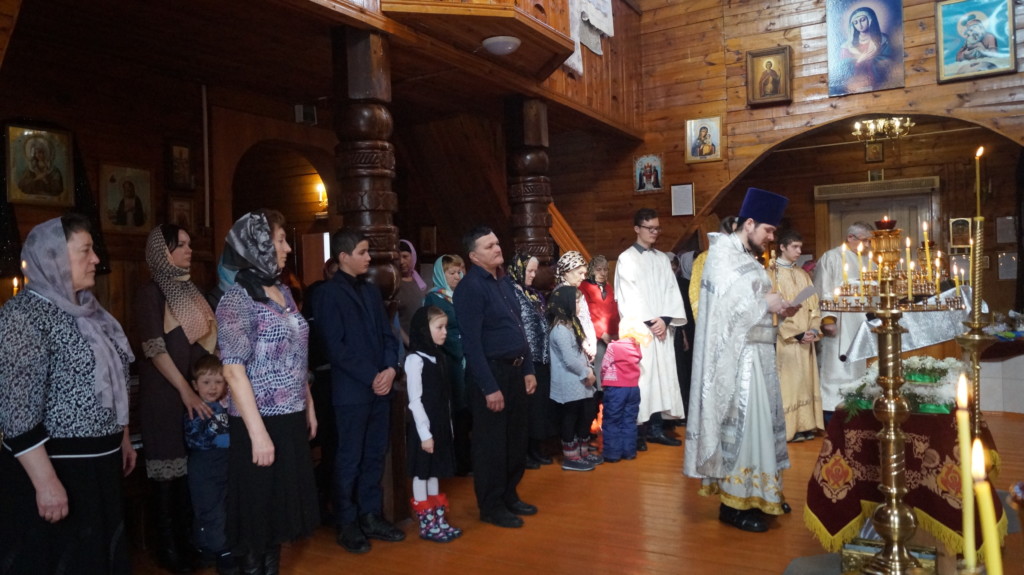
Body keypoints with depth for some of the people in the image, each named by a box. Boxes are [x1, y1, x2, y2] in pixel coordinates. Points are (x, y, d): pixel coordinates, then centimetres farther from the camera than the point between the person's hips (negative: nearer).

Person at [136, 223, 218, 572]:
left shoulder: (189, 289, 12)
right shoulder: (151, 292, -7)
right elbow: (154, 348, -14)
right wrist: (185, 391, -18)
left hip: (198, 387, 6)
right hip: (165, 392, -6)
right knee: (169, 467, 1)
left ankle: (188, 539, 22)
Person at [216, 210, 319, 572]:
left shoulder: (283, 291, 9)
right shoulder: (238, 298, -14)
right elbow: (233, 370, -18)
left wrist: (309, 405, 15)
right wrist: (257, 432, -20)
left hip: (291, 418, 7)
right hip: (261, 421, -7)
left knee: (283, 502, 17)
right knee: (258, 508, 7)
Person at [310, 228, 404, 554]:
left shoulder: (371, 291, 13)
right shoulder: (329, 294, -6)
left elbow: (387, 335, 12)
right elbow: (337, 347, -12)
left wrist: (390, 369, -5)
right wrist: (371, 377, -13)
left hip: (380, 386, 6)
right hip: (352, 390, -6)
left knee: (375, 456, 12)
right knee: (349, 459, 4)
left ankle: (371, 517, 24)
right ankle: (347, 524, 17)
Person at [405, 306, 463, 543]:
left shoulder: (439, 357, 8)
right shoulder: (415, 359, -15)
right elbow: (415, 400, -17)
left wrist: (448, 426, 11)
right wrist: (425, 433, -17)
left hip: (441, 425, 8)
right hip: (424, 427, -8)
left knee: (435, 472, 16)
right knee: (421, 473, 4)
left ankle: (438, 520, 25)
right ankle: (426, 524, 13)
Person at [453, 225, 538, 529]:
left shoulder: (504, 284, 12)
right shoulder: (471, 287, -14)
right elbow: (472, 342, -19)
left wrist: (528, 370, 11)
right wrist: (489, 387, -20)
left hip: (514, 370, 9)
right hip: (490, 371, -8)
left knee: (515, 439, 17)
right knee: (491, 442, 4)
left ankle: (509, 496, 32)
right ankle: (491, 507, 18)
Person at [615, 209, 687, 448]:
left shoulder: (663, 259, 15)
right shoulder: (626, 258, -1)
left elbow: (672, 291, 8)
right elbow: (628, 296, -8)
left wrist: (665, 319, -7)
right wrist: (649, 321, -12)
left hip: (662, 328, 5)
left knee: (662, 377, 5)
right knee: (639, 379, -5)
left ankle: (656, 428, 13)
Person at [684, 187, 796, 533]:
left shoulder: (750, 258, 18)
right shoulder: (722, 250, -8)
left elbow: (751, 303, 16)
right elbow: (726, 298, -19)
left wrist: (778, 309, 0)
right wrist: (766, 301, -14)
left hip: (756, 351, 9)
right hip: (734, 353, -9)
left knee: (760, 417, 12)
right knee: (738, 420, -7)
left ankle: (757, 491, 24)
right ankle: (733, 502, 1)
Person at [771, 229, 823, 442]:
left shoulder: (803, 275, 14)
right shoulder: (773, 273, -7)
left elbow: (813, 305, 12)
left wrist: (814, 330, -5)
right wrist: (796, 334, -15)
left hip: (806, 339, 6)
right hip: (786, 339, -6)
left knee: (805, 380, 8)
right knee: (789, 381, -4)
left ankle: (805, 426, 15)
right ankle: (790, 428, 2)